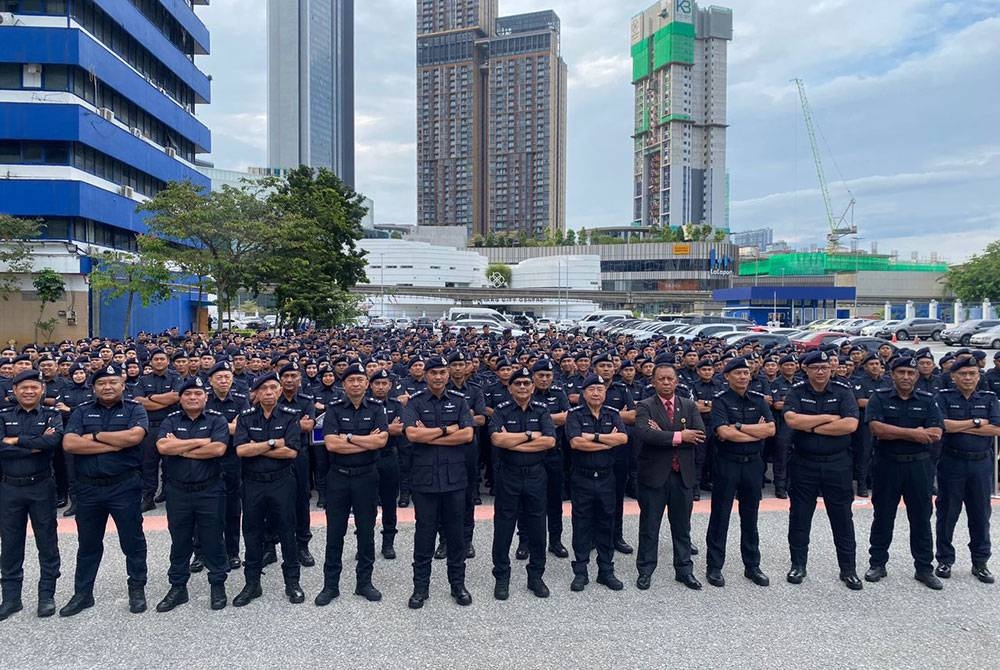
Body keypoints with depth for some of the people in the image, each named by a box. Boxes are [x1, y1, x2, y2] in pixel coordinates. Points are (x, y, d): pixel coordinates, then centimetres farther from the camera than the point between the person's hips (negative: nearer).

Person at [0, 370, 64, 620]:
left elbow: (53, 440, -20)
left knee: (47, 543, 5)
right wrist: (35, 445, -17)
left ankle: (47, 595, 17)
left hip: (41, 487, -2)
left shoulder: (52, 415, 1)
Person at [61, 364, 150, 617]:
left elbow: (133, 436, -19)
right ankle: (83, 593, 29)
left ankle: (137, 589, 22)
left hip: (125, 486, -2)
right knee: (88, 543, 15)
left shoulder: (134, 410, 0)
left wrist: (95, 436, -10)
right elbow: (69, 444, -9)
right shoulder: (81, 412, 6)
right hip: (88, 487, 3)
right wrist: (115, 444, -15)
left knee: (132, 541, 7)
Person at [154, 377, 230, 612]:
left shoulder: (217, 420, -2)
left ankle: (218, 585, 21)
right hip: (177, 492, 2)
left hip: (210, 491, -2)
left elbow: (218, 449, -18)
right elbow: (162, 447, -13)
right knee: (179, 542, 14)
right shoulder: (170, 421, 5)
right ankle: (178, 588, 27)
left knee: (213, 540, 7)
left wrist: (180, 449, -12)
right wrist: (200, 441, -15)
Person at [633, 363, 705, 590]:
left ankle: (684, 570, 29)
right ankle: (645, 570, 22)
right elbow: (643, 433, -23)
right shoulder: (645, 406, -4)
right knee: (649, 526, 9)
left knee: (682, 527, 15)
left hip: (684, 475, 3)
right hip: (654, 474, -3)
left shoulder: (689, 406, 6)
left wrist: (663, 435, -16)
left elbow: (700, 435, -9)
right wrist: (678, 437, -21)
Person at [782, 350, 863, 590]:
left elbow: (851, 424, -16)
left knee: (842, 517, 9)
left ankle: (848, 569, 23)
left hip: (837, 464, 0)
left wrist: (813, 427, -15)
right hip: (803, 463, 0)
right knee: (799, 516, 9)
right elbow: (791, 420, -19)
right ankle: (798, 565, 23)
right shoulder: (796, 392, -1)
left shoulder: (843, 392, -2)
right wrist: (828, 418, -15)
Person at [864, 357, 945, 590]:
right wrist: (913, 433, -17)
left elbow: (936, 433, -10)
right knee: (883, 516, 9)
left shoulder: (927, 400, 3)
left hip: (919, 466, 1)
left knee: (921, 518, 9)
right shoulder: (879, 398, -1)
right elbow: (876, 428, -16)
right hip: (887, 465, -1)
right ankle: (877, 564, 20)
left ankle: (924, 568, 21)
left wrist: (893, 433, -16)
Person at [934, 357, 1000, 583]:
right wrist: (976, 423, -11)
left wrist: (959, 427, -12)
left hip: (981, 463, 2)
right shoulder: (944, 397, -2)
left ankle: (980, 562, 23)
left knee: (981, 514, 10)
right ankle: (945, 560, 18)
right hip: (951, 463, -2)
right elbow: (941, 425, -17)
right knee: (947, 512, 6)